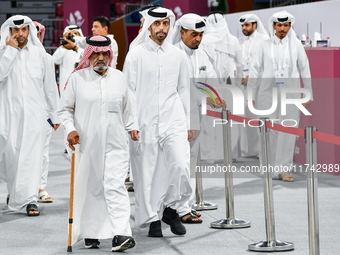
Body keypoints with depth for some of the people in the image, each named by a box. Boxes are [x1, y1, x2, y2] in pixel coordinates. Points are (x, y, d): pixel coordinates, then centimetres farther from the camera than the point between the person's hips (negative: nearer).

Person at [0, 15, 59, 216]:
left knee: (32, 156, -7)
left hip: (35, 111, 0)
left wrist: (54, 114, 13)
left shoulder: (39, 52, 8)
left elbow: (49, 85, 12)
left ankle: (30, 199, -8)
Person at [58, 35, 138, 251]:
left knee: (115, 185, -11)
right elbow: (65, 109, 7)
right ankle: (90, 233, 20)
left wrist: (132, 127, 10)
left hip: (115, 144, 1)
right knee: (89, 188, 6)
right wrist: (70, 129, -8)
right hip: (87, 143, -1)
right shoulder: (77, 78, 4)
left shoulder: (119, 77, 12)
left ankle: (120, 234, -18)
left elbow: (126, 108, 23)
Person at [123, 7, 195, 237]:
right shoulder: (136, 55, 1)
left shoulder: (177, 55, 11)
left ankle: (171, 208, 9)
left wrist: (189, 124, 13)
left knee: (181, 166, -13)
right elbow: (129, 91, 0)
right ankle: (153, 218, 14)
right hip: (146, 123, -2)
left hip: (174, 121, 2)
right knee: (147, 173, 1)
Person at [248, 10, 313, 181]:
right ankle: (270, 167, 12)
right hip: (268, 94, 0)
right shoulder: (265, 46, 6)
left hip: (290, 94, 0)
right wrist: (251, 95, 5)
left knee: (288, 132, -3)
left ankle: (284, 169, 2)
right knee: (268, 131, 1)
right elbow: (255, 70, 8)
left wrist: (308, 95, 6)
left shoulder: (296, 45, 6)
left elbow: (305, 71, 9)